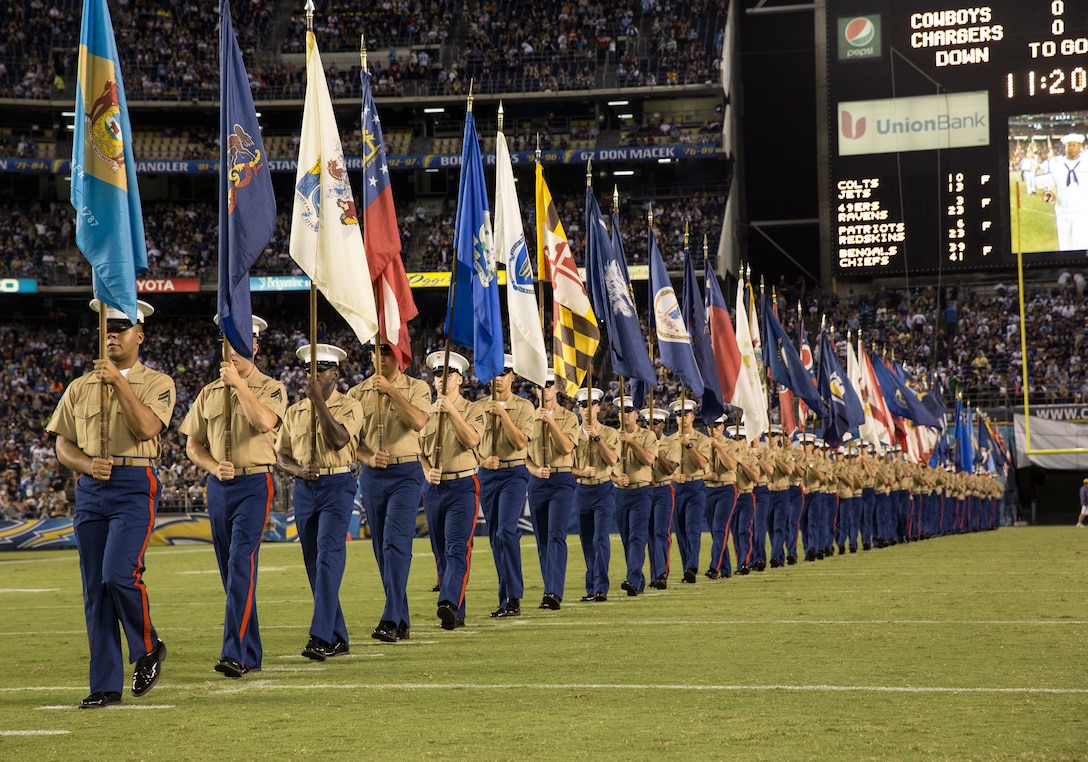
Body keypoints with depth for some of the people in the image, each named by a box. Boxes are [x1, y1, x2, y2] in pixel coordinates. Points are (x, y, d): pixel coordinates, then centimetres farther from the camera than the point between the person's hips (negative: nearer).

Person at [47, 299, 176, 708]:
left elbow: (147, 428, -14)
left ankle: (148, 649, 8)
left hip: (135, 485, -4)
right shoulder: (80, 387, 14)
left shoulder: (156, 383, 3)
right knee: (94, 587, 2)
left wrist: (119, 383, -17)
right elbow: (63, 446, 12)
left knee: (119, 574, -19)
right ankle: (105, 685, 7)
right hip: (89, 489, 4)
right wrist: (87, 465, -8)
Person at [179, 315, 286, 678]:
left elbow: (265, 421, -23)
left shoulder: (271, 389, -1)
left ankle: (235, 653, -23)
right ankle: (251, 654, 17)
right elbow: (193, 445, 15)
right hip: (219, 487, 6)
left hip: (255, 485, -6)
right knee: (231, 572, 8)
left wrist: (238, 382, -17)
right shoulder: (209, 393, 12)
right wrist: (214, 467, -4)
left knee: (241, 564, -19)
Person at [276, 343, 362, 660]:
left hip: (337, 486, -5)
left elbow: (339, 440, -20)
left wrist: (318, 400, -21)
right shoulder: (294, 412, 12)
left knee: (328, 557, -17)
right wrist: (298, 469, -9)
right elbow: (281, 456, 13)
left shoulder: (349, 406, -2)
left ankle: (321, 637, -23)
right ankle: (338, 637, 14)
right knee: (314, 563, 6)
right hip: (304, 489, 6)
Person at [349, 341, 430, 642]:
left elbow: (418, 421, -18)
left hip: (406, 474, -4)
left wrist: (392, 391, -16)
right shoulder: (357, 393, 8)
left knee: (396, 544, -15)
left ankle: (391, 621, -19)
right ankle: (402, 622, 14)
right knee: (382, 549, 6)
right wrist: (368, 458, -11)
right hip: (371, 476, 4)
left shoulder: (417, 388, 0)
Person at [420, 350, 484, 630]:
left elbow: (472, 440, -17)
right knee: (441, 553, 6)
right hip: (433, 488, 5)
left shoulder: (472, 410, 0)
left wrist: (452, 410, -21)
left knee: (457, 548, -18)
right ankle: (456, 615, 12)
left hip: (463, 486, -5)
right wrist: (427, 471, -4)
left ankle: (449, 603, -32)